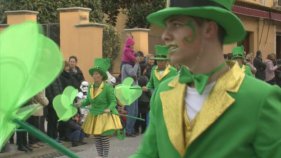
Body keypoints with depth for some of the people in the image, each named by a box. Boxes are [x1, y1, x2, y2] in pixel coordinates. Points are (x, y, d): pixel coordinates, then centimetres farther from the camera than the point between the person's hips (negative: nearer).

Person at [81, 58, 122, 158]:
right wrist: (80, 104, -4)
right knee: (96, 138, 11)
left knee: (104, 138, -2)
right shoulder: (91, 87, 2)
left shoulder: (107, 87, -15)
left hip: (105, 116, -6)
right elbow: (88, 100, 13)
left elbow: (113, 101, -14)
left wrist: (109, 109, -31)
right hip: (94, 116, 6)